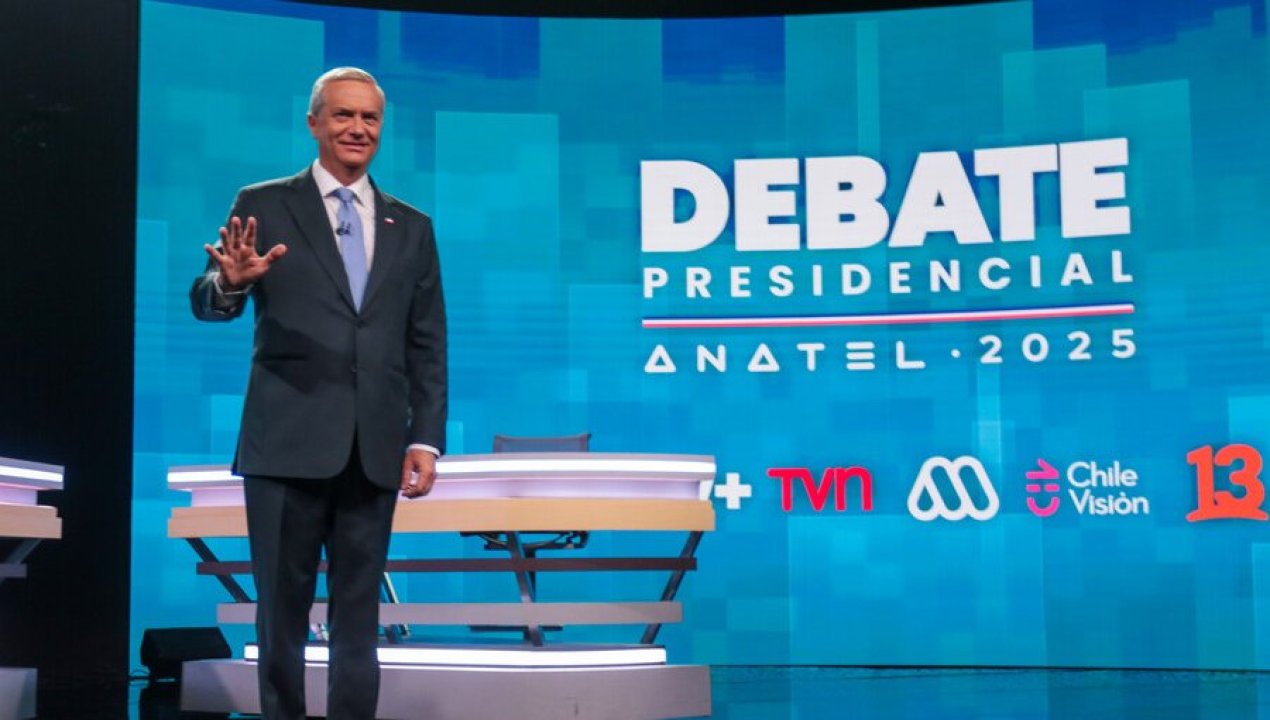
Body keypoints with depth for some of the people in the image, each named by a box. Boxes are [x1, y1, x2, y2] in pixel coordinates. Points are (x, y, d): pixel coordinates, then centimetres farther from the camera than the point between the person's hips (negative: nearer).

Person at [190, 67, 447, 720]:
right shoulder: (264, 205, 3)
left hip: (373, 451, 2)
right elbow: (207, 304, -5)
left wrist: (426, 439, 1)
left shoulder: (412, 228, 11)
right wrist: (232, 281, -28)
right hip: (288, 445, -2)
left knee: (358, 611, 9)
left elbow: (427, 346, 10)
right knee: (283, 606, 7)